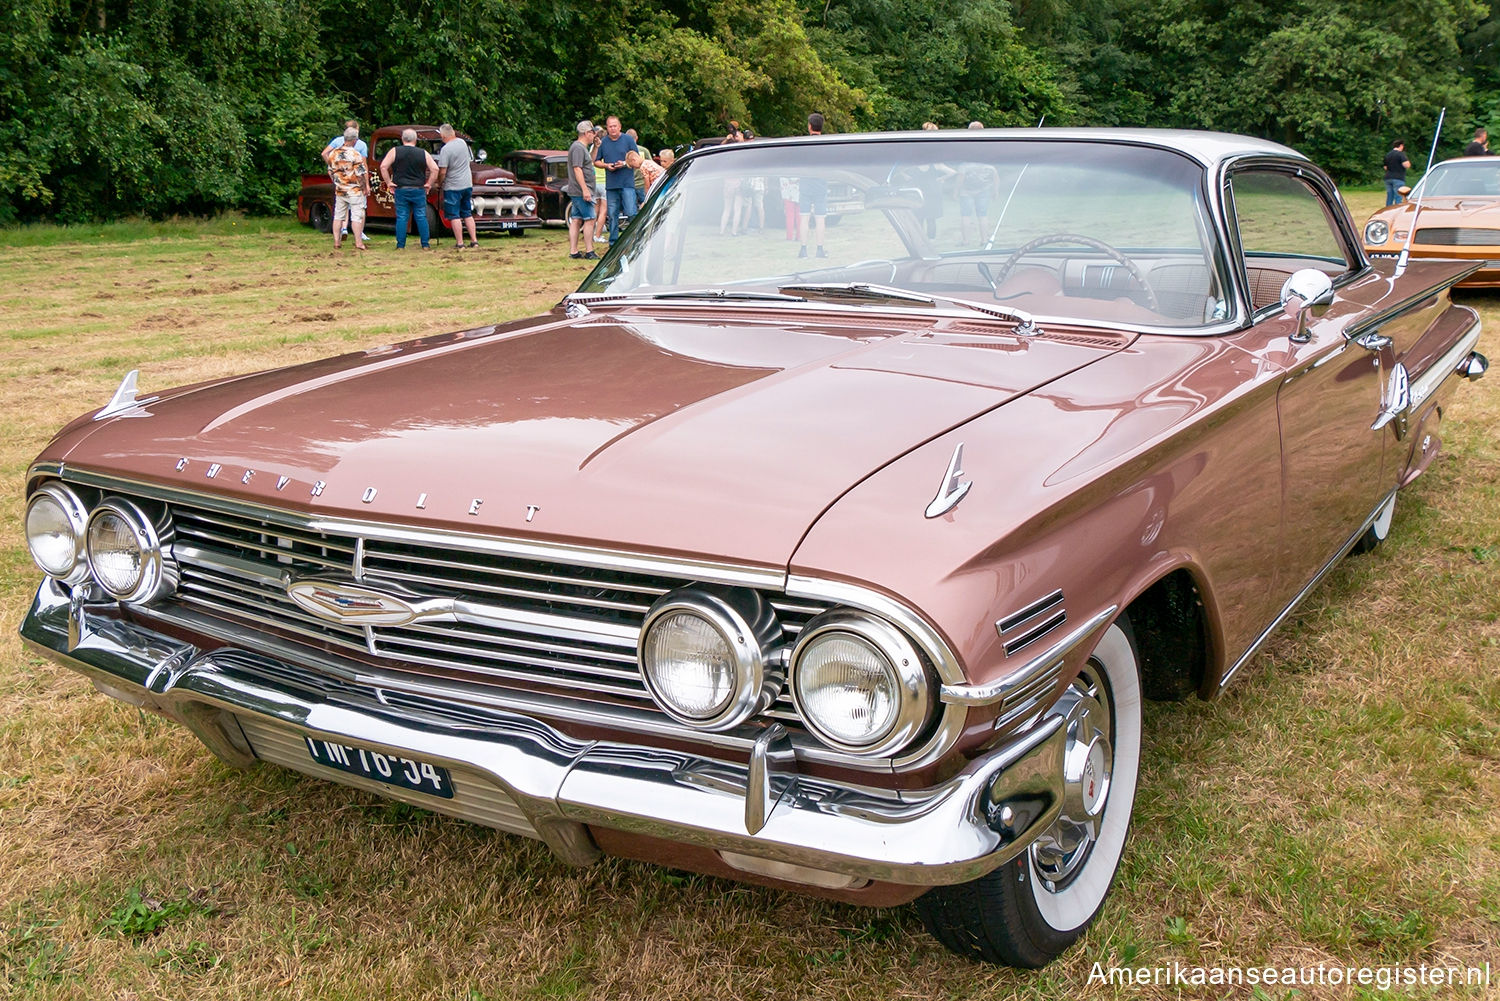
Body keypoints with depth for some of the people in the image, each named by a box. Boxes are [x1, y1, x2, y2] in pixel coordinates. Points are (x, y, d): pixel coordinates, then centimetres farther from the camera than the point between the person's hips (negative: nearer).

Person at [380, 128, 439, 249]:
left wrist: (388, 182, 1)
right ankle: (425, 244, 5)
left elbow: (383, 166, -6)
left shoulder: (395, 151, 1)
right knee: (421, 217, 6)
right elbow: (435, 169, -4)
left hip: (400, 190, 0)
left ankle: (400, 245, 2)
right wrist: (429, 184, 3)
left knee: (401, 217, 3)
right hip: (419, 190, 0)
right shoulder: (423, 153, 2)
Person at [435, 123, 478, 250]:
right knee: (468, 214, 14)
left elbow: (442, 172, -19)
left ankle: (460, 243, -2)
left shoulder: (446, 149, -18)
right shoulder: (463, 142, 3)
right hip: (468, 184, 7)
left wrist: (440, 182, 0)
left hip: (453, 187, -6)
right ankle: (474, 240, 11)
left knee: (455, 216, 0)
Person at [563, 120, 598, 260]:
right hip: (581, 191, -10)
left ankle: (573, 251, 9)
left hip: (577, 192, 10)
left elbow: (591, 161, 32)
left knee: (576, 220, 8)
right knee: (589, 220, -8)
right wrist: (585, 190, -24)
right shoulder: (578, 148, -14)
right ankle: (589, 252, -6)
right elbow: (577, 169, -21)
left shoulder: (582, 147, 18)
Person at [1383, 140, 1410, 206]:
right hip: (1398, 178, -7)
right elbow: (1406, 165, -18)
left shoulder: (1387, 155, 13)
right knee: (1398, 198, -7)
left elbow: (1385, 167, 20)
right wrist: (1409, 163, 2)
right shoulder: (1401, 154, -9)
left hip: (1388, 178, 7)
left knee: (1389, 198, 11)